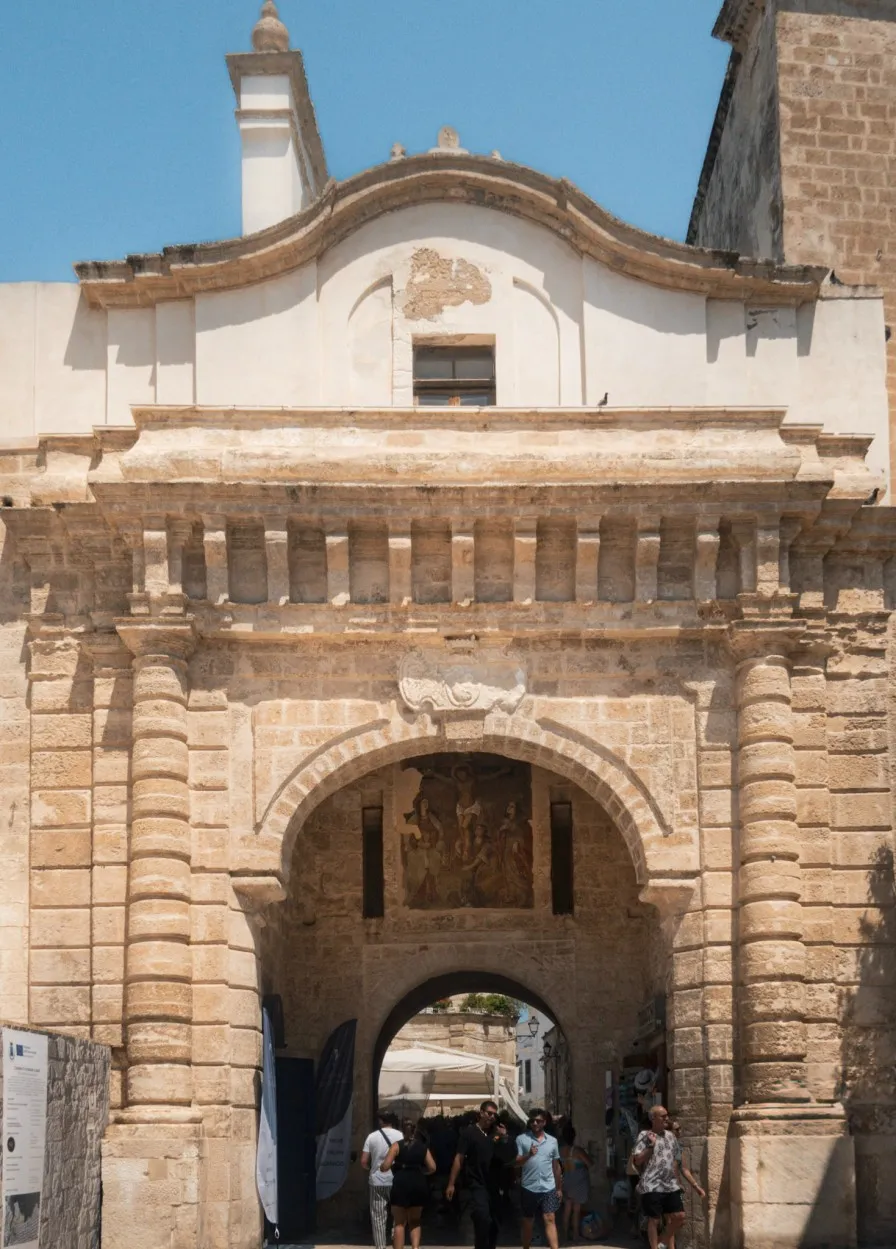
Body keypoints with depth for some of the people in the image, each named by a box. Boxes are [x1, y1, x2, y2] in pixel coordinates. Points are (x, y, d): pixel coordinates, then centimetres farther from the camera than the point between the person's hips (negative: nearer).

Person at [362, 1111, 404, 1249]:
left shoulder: (372, 1137, 0)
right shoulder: (400, 1136, -3)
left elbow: (363, 1162, -1)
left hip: (377, 1182, 0)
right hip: (396, 1181, 0)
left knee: (378, 1218, 4)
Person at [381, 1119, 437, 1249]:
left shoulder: (397, 1145, 1)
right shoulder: (423, 1147, 11)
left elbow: (385, 1166, -8)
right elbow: (432, 1168, 5)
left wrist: (382, 1166, 14)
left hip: (401, 1185, -3)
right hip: (419, 1185, 3)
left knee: (399, 1223, 8)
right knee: (415, 1222, 18)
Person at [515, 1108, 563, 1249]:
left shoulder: (552, 1141, 9)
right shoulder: (521, 1139, -1)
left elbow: (556, 1166, 15)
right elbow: (516, 1162, -6)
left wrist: (559, 1188, 16)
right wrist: (528, 1155, -25)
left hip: (548, 1188, 1)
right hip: (529, 1188, -1)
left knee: (550, 1220, -8)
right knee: (527, 1222, 9)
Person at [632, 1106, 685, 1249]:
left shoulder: (670, 1135, 13)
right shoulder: (645, 1136, -7)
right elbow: (638, 1161, -12)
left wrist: (677, 1180, 19)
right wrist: (651, 1145, -19)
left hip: (671, 1185, 6)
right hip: (653, 1186, -6)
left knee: (679, 1216, 4)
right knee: (655, 1220, -1)